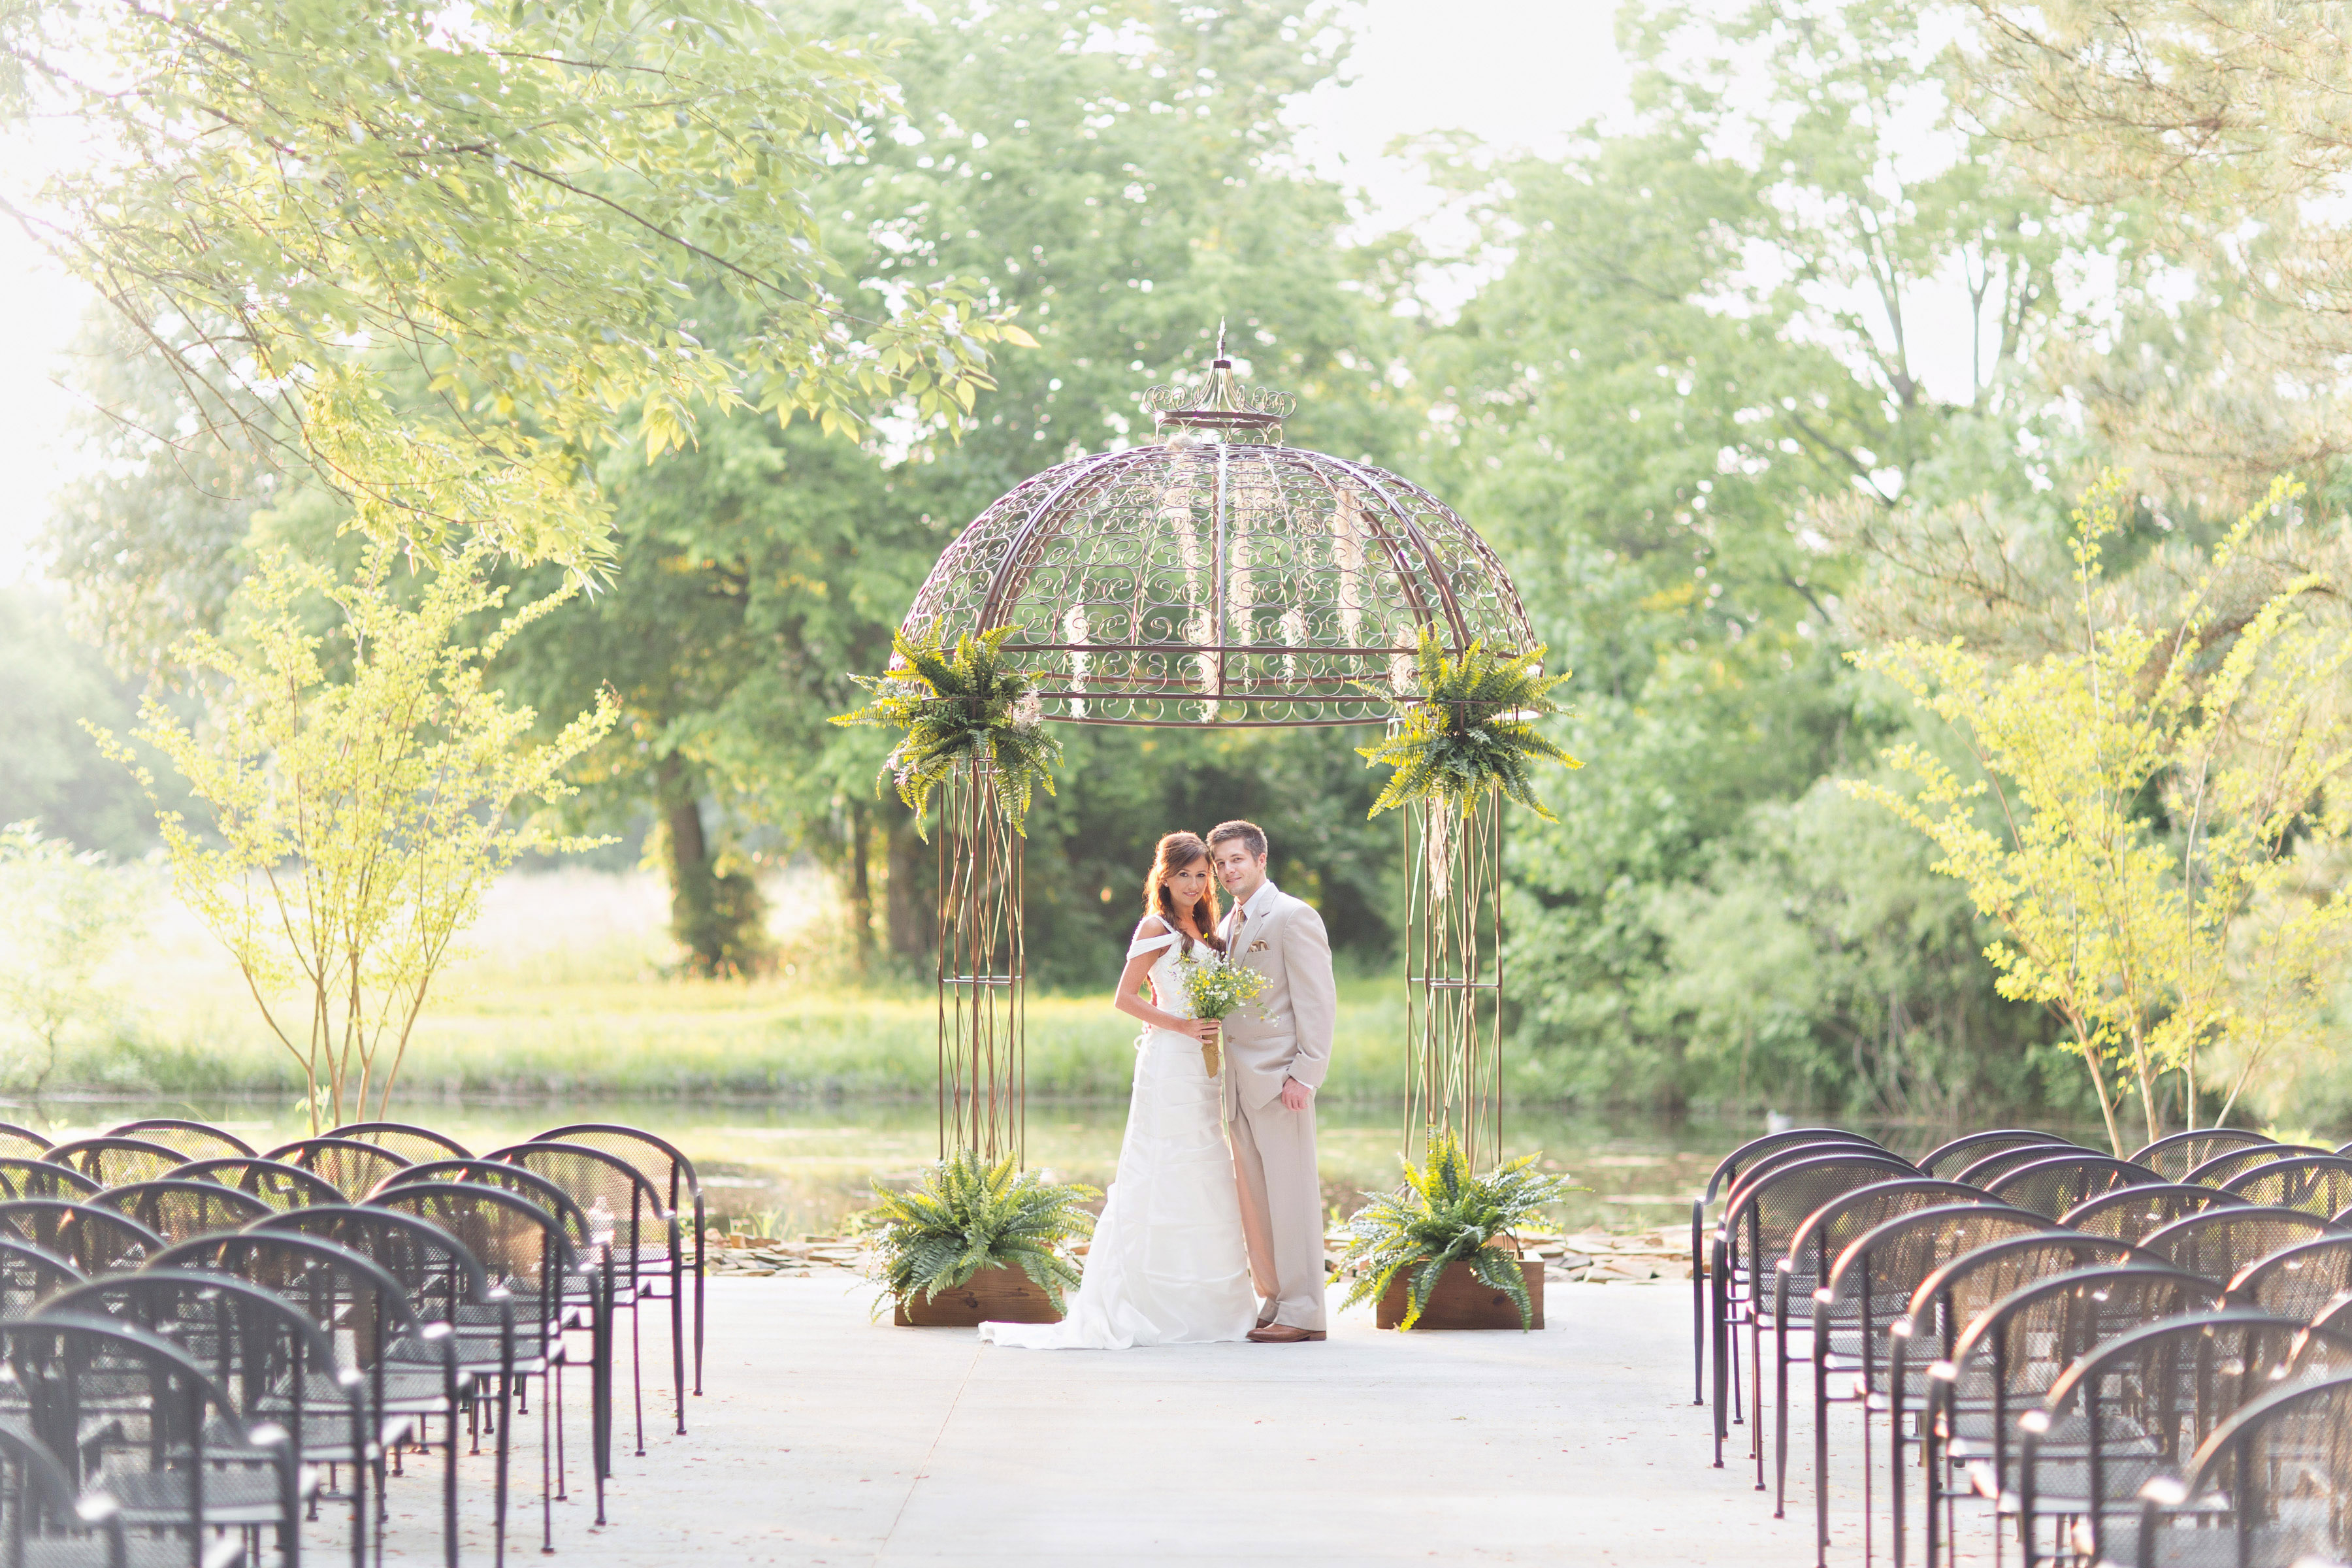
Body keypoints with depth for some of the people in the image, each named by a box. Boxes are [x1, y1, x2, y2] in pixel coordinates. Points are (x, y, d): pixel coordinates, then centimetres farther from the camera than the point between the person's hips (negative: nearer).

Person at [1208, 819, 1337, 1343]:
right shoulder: (1228, 926, 19)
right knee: (1254, 1201, 9)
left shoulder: (1293, 916, -6)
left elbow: (1319, 1003, -11)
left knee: (1291, 1196, -7)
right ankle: (1275, 1304, 15)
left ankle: (1303, 1313, -4)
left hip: (1279, 1079, -8)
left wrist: (1304, 1076, -17)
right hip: (1239, 1084, 8)